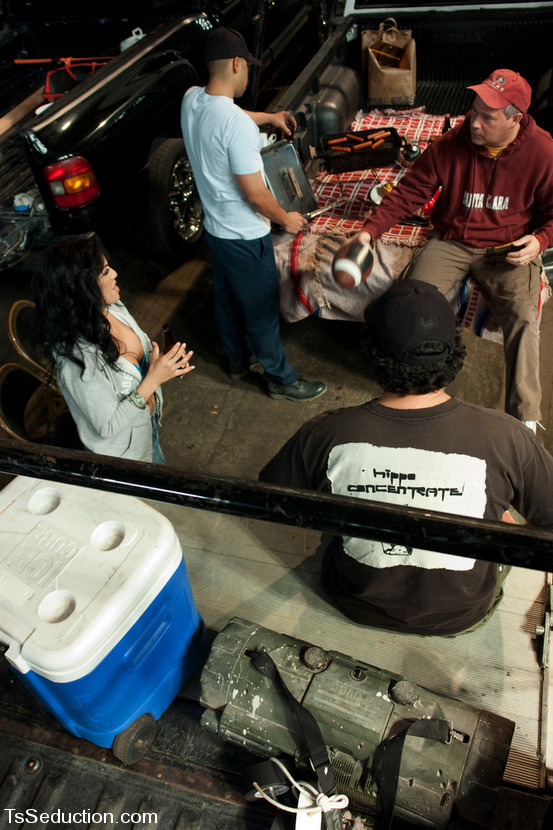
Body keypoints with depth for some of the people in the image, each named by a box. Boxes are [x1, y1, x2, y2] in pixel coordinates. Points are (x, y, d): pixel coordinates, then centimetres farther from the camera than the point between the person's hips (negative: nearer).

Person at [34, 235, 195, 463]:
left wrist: (160, 361, -16)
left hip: (147, 422, 8)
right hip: (121, 453, -7)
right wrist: (153, 380, -37)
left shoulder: (113, 308, -14)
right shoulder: (79, 360, -38)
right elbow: (107, 427, -30)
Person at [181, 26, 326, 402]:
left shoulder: (191, 100, -2)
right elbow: (255, 193, -24)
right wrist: (287, 219, -8)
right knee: (262, 310, 6)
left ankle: (237, 357, 47)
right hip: (244, 237, -9)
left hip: (214, 227, 9)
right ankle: (281, 379, 24)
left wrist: (268, 116, 25)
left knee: (226, 298, 24)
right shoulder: (237, 125, -28)